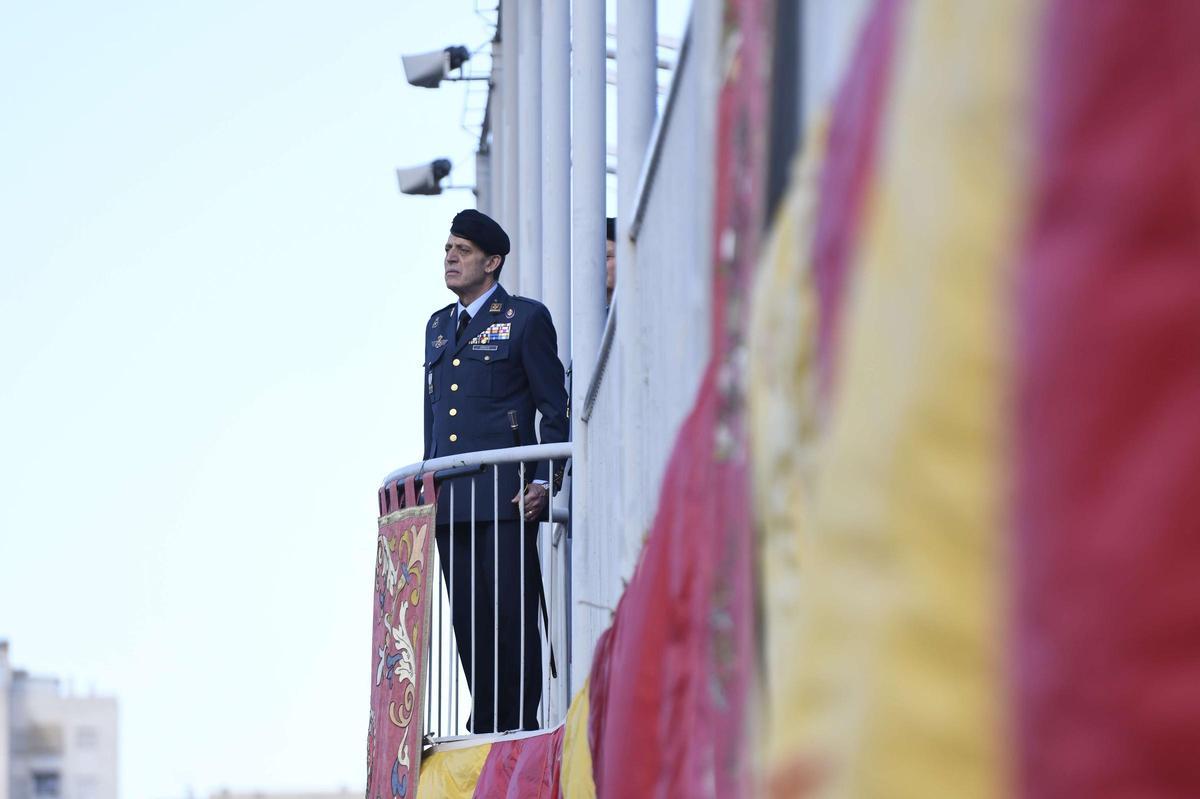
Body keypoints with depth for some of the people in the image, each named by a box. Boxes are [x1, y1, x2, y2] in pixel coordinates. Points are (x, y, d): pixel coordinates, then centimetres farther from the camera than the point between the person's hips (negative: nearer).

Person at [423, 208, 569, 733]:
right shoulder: (439, 325, 20)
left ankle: (521, 726, -3)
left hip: (506, 494, -6)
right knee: (469, 618, 6)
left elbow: (555, 408, -2)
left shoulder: (526, 318, 1)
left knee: (514, 613, -7)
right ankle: (485, 724, 11)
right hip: (450, 500, 6)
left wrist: (546, 481, -11)